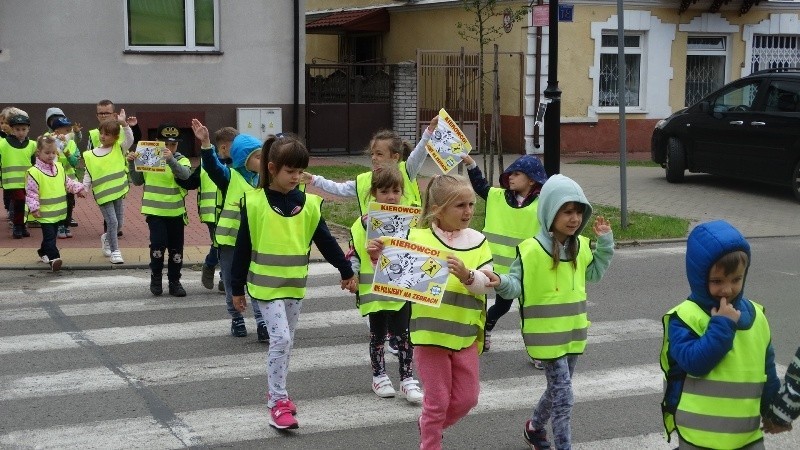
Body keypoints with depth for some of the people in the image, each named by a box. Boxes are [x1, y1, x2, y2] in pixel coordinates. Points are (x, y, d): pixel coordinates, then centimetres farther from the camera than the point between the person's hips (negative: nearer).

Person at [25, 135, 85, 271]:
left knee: (52, 234, 20)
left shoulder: (59, 167, 6)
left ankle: (43, 252, 38)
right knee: (49, 235, -12)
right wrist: (34, 207, -19)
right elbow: (31, 192, -14)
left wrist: (78, 188, 8)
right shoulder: (34, 172, -15)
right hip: (45, 213, -7)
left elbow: (67, 182, 19)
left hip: (58, 211, 7)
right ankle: (54, 258, -19)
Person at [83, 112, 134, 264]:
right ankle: (115, 251, 1)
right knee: (112, 222, -10)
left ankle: (106, 239, 41)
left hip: (118, 192, 3)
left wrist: (124, 124, -27)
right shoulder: (91, 155, 0)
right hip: (102, 194, -3)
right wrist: (84, 188, -4)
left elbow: (130, 139, -15)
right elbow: (88, 175, 6)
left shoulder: (119, 148, 1)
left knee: (119, 223, 12)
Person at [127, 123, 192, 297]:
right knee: (158, 244, -14)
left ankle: (174, 282, 22)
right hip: (155, 210, 0)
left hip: (176, 211, 0)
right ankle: (155, 277, 8)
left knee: (176, 248, 8)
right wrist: (132, 164, -6)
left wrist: (171, 160, -41)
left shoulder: (181, 160, -3)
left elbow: (185, 174, -25)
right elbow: (138, 181, 10)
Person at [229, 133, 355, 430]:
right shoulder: (254, 203, -10)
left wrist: (346, 271, 11)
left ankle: (277, 394, 28)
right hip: (266, 284, -5)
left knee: (286, 341, 13)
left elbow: (325, 241, 10)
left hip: (294, 284, 5)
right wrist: (237, 288, -1)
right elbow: (243, 248, -5)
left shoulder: (308, 204, 1)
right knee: (280, 339, -13)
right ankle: (278, 402, -4)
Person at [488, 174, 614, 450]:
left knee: (558, 390, 22)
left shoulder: (581, 246, 4)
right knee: (563, 395, -9)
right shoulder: (532, 250, -18)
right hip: (548, 335, -7)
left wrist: (605, 243, 10)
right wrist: (502, 283, -38)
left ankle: (535, 427, 46)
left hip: (573, 331, 7)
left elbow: (594, 274, 21)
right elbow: (517, 284, -15)